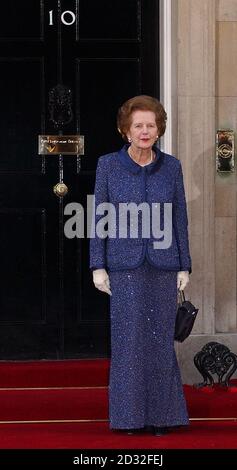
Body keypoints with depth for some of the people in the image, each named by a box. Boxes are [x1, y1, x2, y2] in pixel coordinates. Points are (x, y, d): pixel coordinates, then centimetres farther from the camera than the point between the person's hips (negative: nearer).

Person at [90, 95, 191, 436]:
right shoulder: (108, 165, -2)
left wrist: (184, 267, 2)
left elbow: (179, 218, 6)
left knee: (161, 338, 3)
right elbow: (99, 218, 0)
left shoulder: (171, 167, 2)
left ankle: (161, 413, 11)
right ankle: (129, 414, 8)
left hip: (163, 266, 1)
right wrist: (98, 267, -4)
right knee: (128, 339, -1)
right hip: (124, 265, -1)